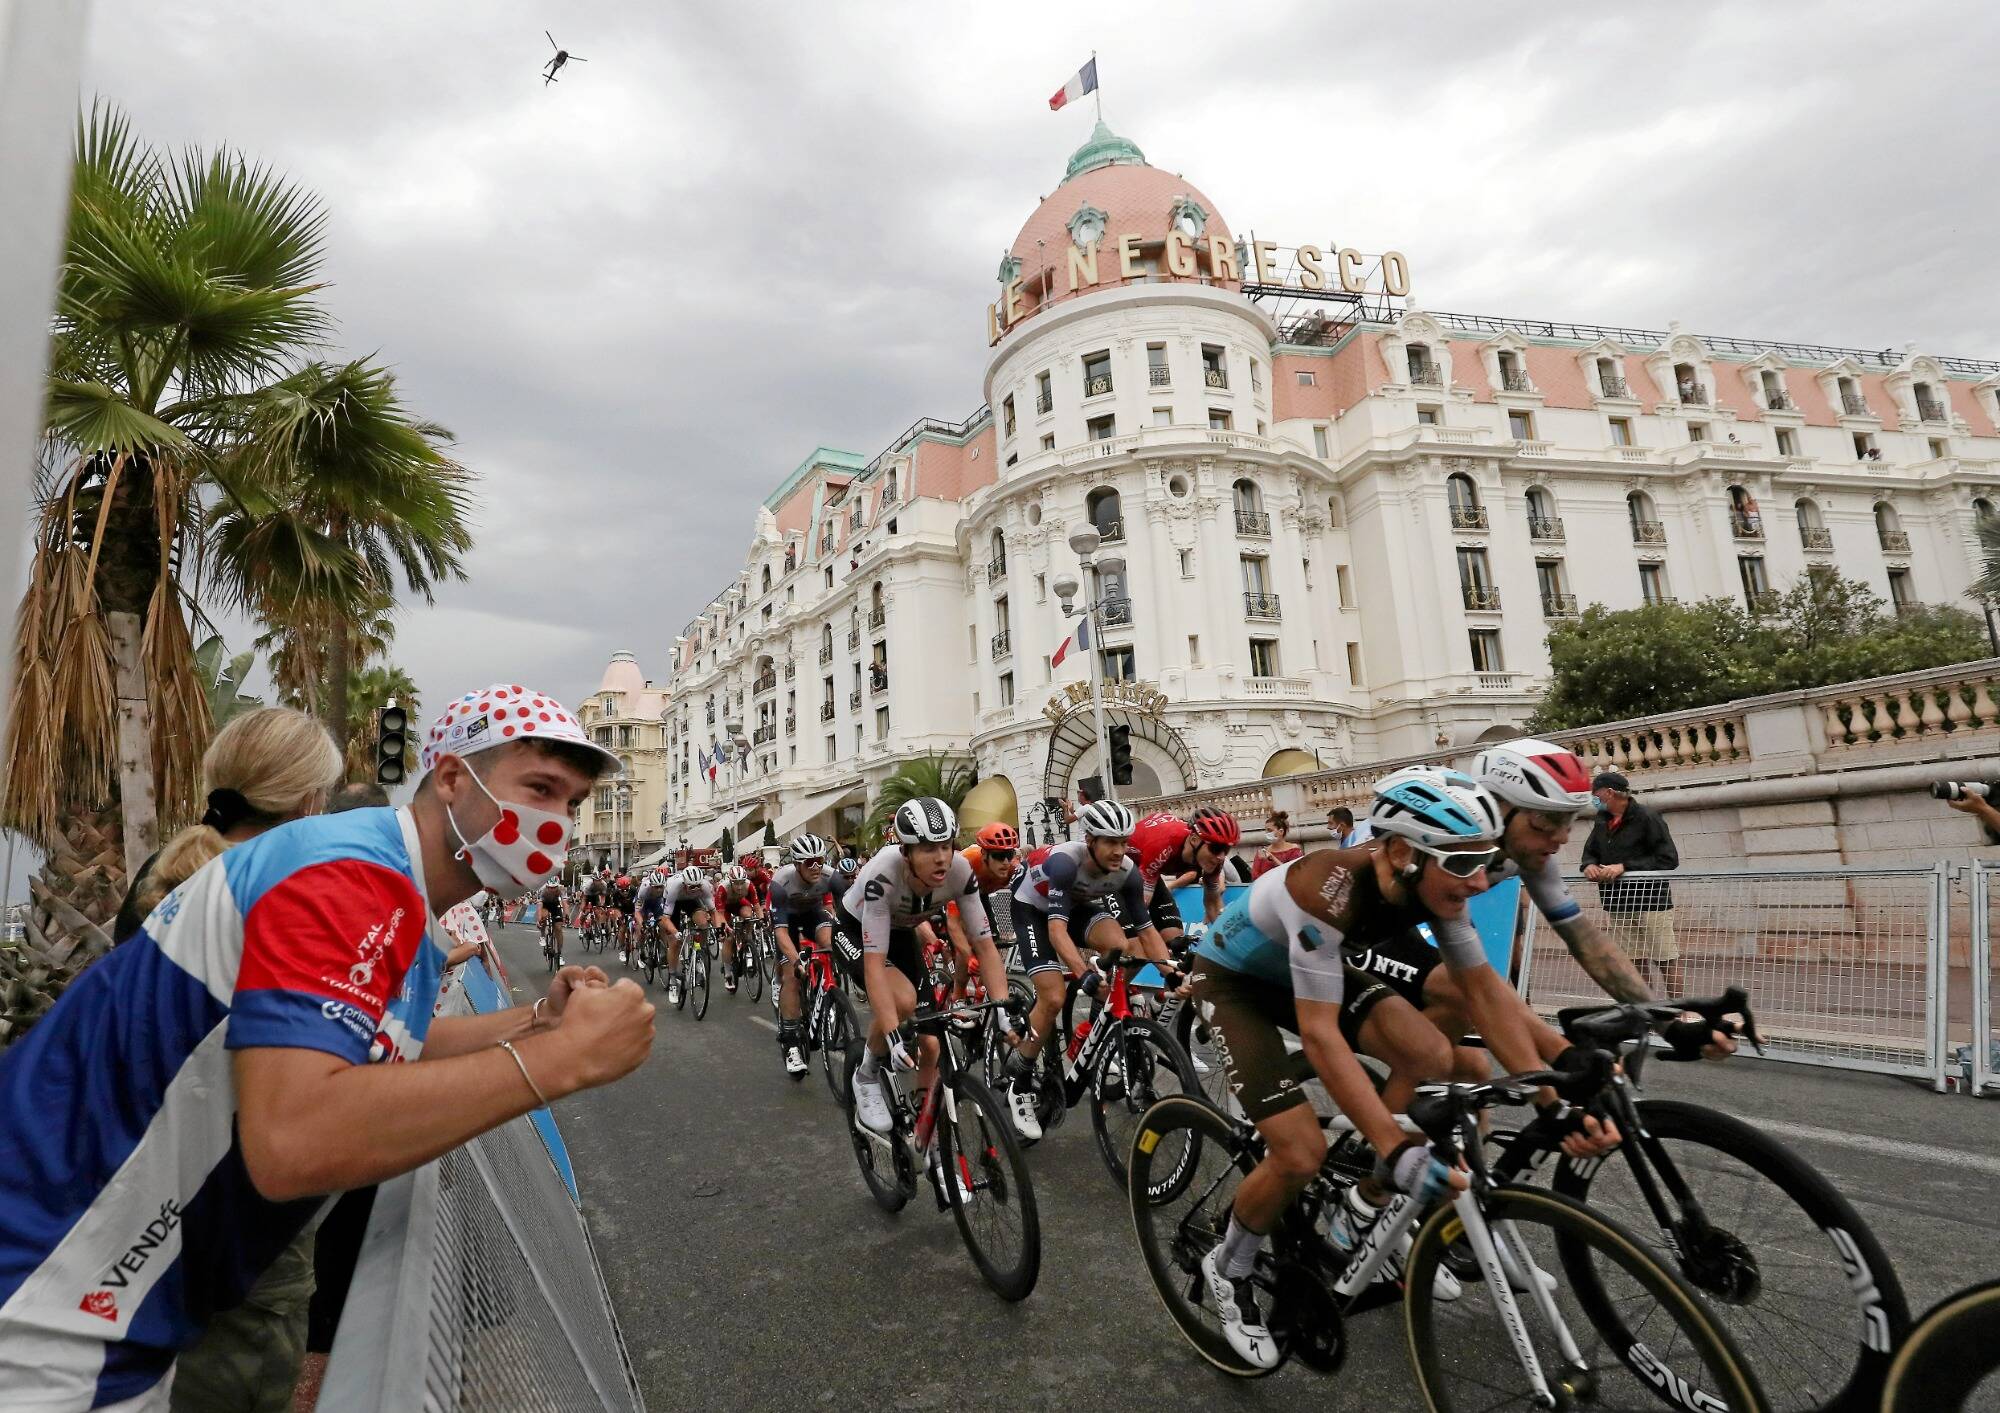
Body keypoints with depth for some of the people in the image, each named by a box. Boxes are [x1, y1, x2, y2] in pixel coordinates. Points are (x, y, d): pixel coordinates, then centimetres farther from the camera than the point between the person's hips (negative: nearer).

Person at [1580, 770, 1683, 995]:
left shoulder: (1647, 817, -11)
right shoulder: (1602, 822, 10)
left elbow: (1669, 859, -14)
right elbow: (1590, 852, 20)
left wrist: (1625, 867, -20)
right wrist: (1589, 865, -4)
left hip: (1651, 900, -7)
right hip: (1617, 903, 7)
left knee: (1666, 959, -1)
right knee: (1635, 961, 12)